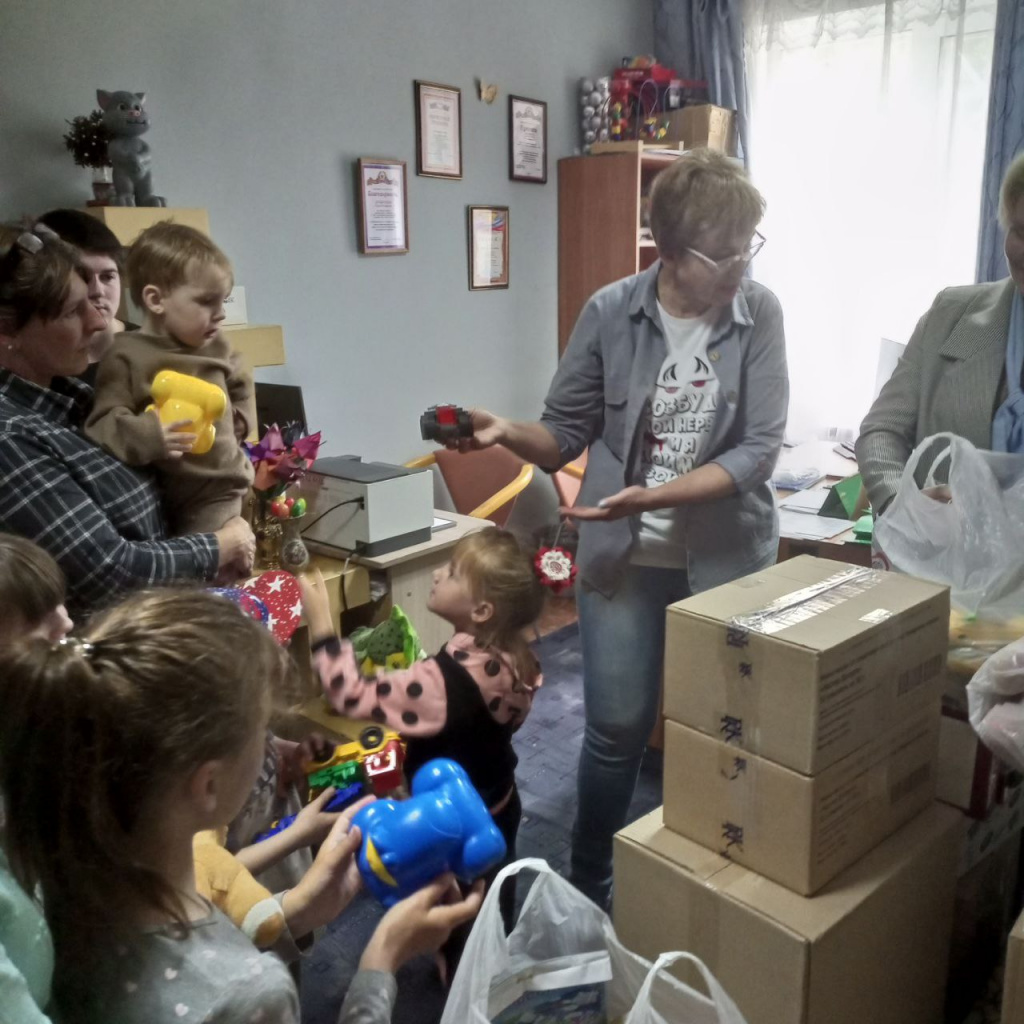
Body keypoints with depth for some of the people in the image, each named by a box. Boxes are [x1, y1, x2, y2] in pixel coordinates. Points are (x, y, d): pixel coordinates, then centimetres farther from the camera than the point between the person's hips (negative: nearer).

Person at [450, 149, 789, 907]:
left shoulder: (760, 314, -7)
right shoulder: (611, 312, -7)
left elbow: (759, 450, -13)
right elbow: (567, 434, -1)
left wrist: (656, 495, -26)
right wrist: (507, 432, -22)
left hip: (729, 555, 1)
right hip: (625, 554, 0)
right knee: (617, 726, 5)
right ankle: (588, 883, 30)